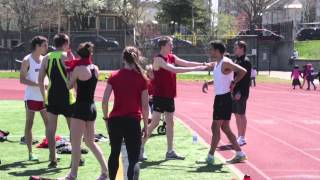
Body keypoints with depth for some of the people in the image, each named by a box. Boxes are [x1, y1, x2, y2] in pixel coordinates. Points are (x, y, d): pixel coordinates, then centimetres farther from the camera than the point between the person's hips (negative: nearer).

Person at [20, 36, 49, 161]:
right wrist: (38, 84, -22)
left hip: (44, 97, 5)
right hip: (31, 97, -5)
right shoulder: (27, 60, -7)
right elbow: (22, 80, -12)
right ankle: (30, 153, 7)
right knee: (29, 124, 2)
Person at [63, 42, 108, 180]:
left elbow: (69, 86, -2)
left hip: (81, 108, -7)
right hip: (92, 107, 7)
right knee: (90, 142, 18)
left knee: (75, 143, -1)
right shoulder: (95, 69, 6)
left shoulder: (78, 69, -13)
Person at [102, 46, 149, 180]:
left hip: (115, 120, 3)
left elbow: (104, 101, -2)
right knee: (134, 159, -2)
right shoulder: (141, 78, -2)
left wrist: (106, 118, 11)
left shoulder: (114, 76, 3)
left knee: (114, 153, 24)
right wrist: (146, 125, 7)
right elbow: (145, 106, -2)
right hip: (132, 121, -3)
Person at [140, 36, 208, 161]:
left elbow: (186, 63, 8)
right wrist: (195, 69, -26)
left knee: (170, 122, 9)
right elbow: (174, 69, -25)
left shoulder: (172, 57, 9)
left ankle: (170, 152, 14)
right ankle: (140, 148, 3)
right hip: (160, 96, -8)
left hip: (169, 96, 8)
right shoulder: (158, 59, -16)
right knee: (155, 122, -7)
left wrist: (203, 64, -5)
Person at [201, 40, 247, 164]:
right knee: (225, 128, 13)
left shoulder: (226, 63, -16)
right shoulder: (217, 64, 13)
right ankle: (240, 154, 17)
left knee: (215, 128, -6)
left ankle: (210, 157, -1)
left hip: (224, 99, -10)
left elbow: (243, 71, -25)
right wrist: (208, 83, 11)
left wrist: (234, 82, -19)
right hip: (219, 98, 10)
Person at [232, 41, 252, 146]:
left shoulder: (246, 61, -12)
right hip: (234, 92, 9)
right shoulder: (236, 60, 14)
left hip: (241, 94, -8)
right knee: (237, 114, 12)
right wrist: (232, 90, 15)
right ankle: (239, 136, 19)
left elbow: (246, 79, -19)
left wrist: (240, 92, -23)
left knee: (241, 114, -3)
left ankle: (242, 138, 3)